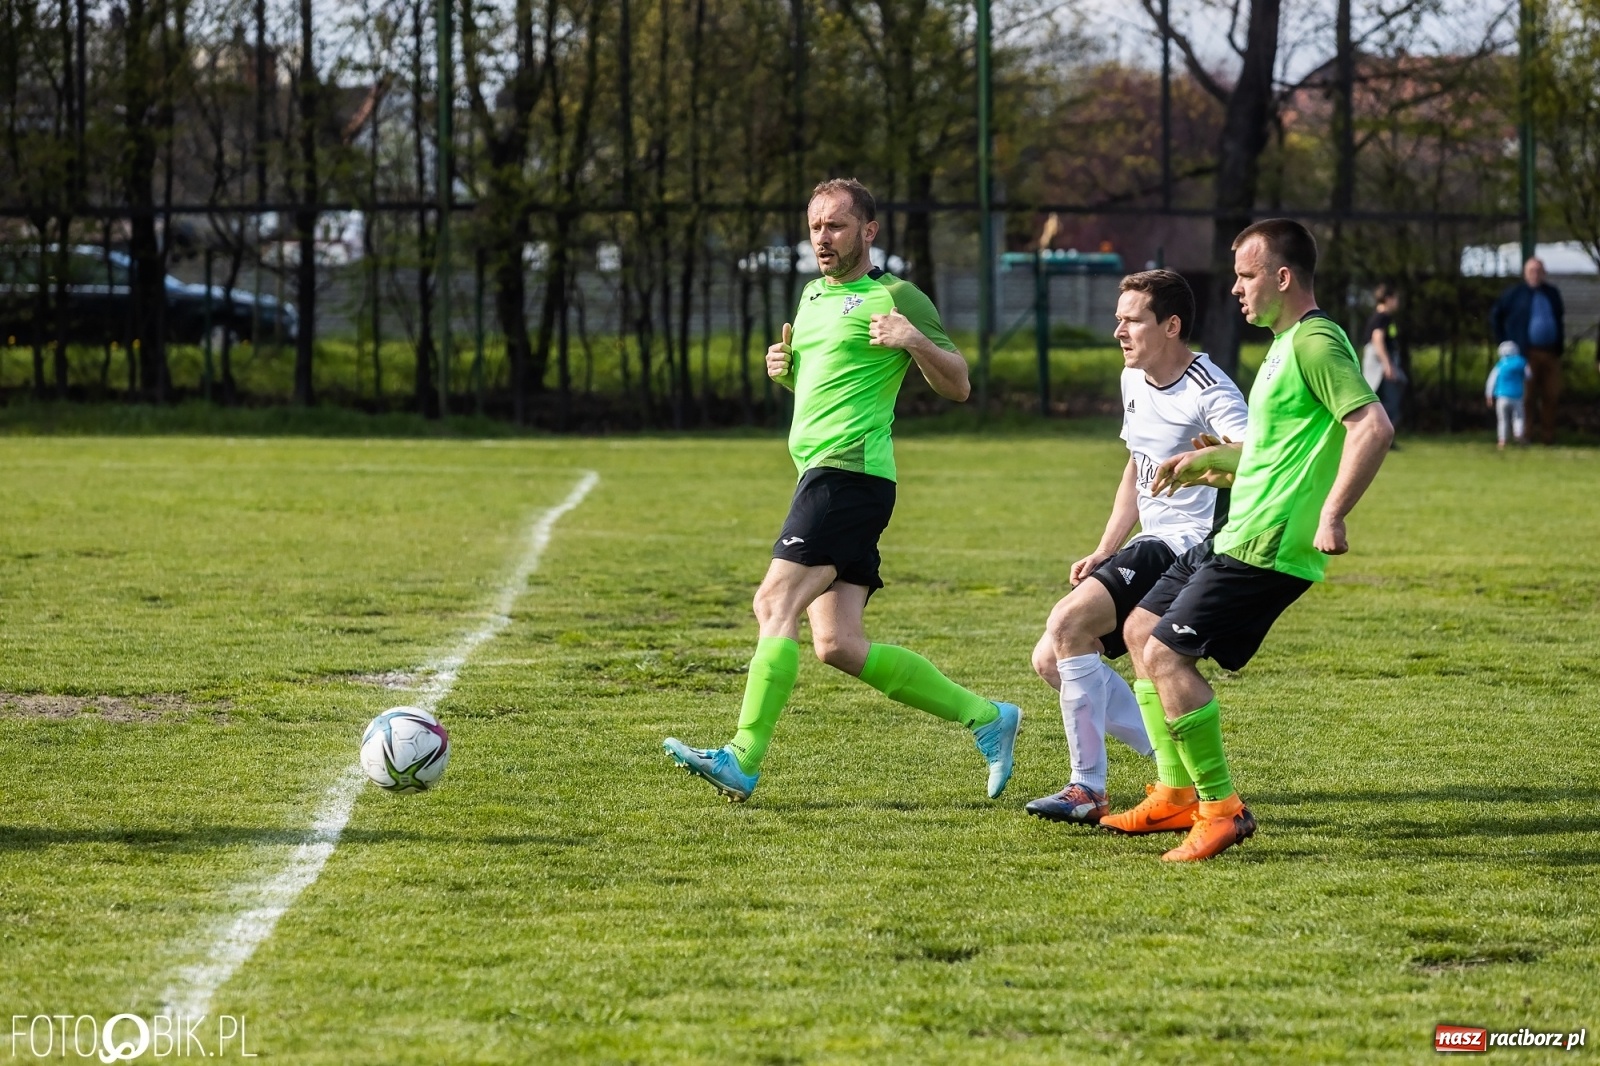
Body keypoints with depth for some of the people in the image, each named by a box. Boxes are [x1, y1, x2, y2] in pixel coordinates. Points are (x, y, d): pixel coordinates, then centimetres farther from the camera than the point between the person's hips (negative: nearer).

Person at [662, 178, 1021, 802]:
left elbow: (957, 386, -4)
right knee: (838, 644, 2)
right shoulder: (813, 295, 23)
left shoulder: (894, 298, -2)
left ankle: (744, 760, -21)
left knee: (775, 603, -18)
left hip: (851, 471, -9)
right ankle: (986, 718, 8)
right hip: (821, 475, 9)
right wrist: (782, 369, 14)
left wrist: (915, 340, -21)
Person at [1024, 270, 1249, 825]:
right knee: (1051, 660, 5)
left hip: (1188, 545, -10)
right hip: (1150, 546, 10)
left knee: (1067, 623, -24)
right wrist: (1103, 551, 16)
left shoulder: (1208, 392, -16)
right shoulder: (1134, 381, 13)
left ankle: (1088, 790, -15)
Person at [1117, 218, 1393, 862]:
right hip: (1240, 538, 11)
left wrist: (1332, 516, -30)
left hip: (1265, 546, -11)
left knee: (1167, 656, -15)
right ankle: (1177, 794, 22)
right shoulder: (1288, 344, 18)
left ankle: (1221, 807, -9)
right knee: (1143, 628, 19)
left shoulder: (1316, 343, -15)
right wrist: (1209, 460, 23)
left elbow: (1373, 427, -26)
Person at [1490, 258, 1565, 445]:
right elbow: (1495, 317, 8)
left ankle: (1548, 437, 8)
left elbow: (1560, 318, 26)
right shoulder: (1515, 294, 2)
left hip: (1550, 353, 4)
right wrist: (1504, 343, 3)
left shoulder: (1552, 293, 15)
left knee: (1551, 395, 2)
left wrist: (1560, 345, 15)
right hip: (1527, 353, -4)